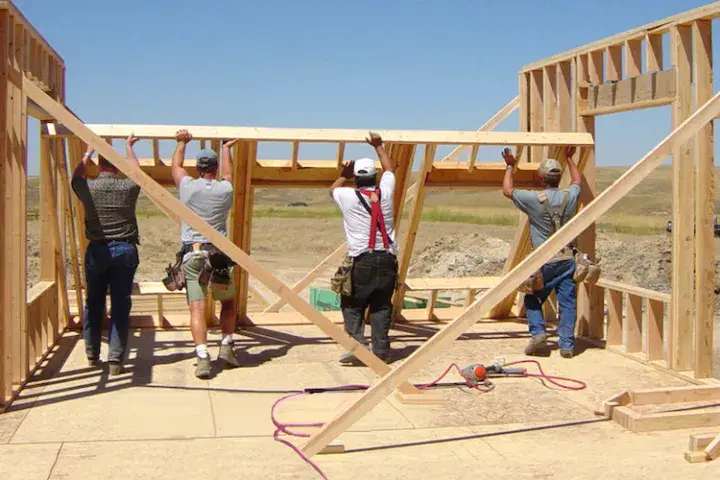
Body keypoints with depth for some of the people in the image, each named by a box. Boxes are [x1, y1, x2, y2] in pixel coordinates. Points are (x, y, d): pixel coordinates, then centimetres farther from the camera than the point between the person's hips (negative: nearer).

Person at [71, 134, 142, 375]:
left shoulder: (88, 188, -3)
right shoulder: (129, 188, -4)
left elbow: (76, 175, 21)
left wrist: (89, 152, 35)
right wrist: (129, 147, 35)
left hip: (97, 250, 1)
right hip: (125, 249, -1)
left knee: (94, 303, 13)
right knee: (121, 304, 2)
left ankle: (92, 354, 22)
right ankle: (115, 359, 0)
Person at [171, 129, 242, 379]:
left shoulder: (188, 187, 1)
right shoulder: (225, 190, 4)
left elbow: (176, 166, 22)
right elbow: (228, 174, 29)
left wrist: (182, 143, 36)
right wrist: (226, 149, 43)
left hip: (192, 254, -1)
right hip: (219, 254, 1)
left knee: (197, 307, -6)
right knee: (228, 302, 21)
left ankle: (202, 357, -16)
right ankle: (226, 348, 17)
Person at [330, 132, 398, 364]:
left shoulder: (348, 196, -1)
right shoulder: (385, 191, 3)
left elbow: (332, 189, 24)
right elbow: (390, 169, 26)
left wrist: (345, 175, 38)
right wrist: (379, 146, 36)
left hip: (361, 261, -2)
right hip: (386, 259, 2)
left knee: (352, 305, 9)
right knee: (381, 307, 8)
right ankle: (381, 350, 5)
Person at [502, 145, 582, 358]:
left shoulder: (534, 199, -10)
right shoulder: (569, 196, 1)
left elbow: (507, 190, 6)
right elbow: (577, 181, 26)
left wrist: (510, 167, 19)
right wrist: (569, 159, 39)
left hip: (544, 261, -3)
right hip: (567, 259, 3)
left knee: (533, 300, 14)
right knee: (567, 303, 5)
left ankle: (538, 333, -2)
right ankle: (567, 345, 3)